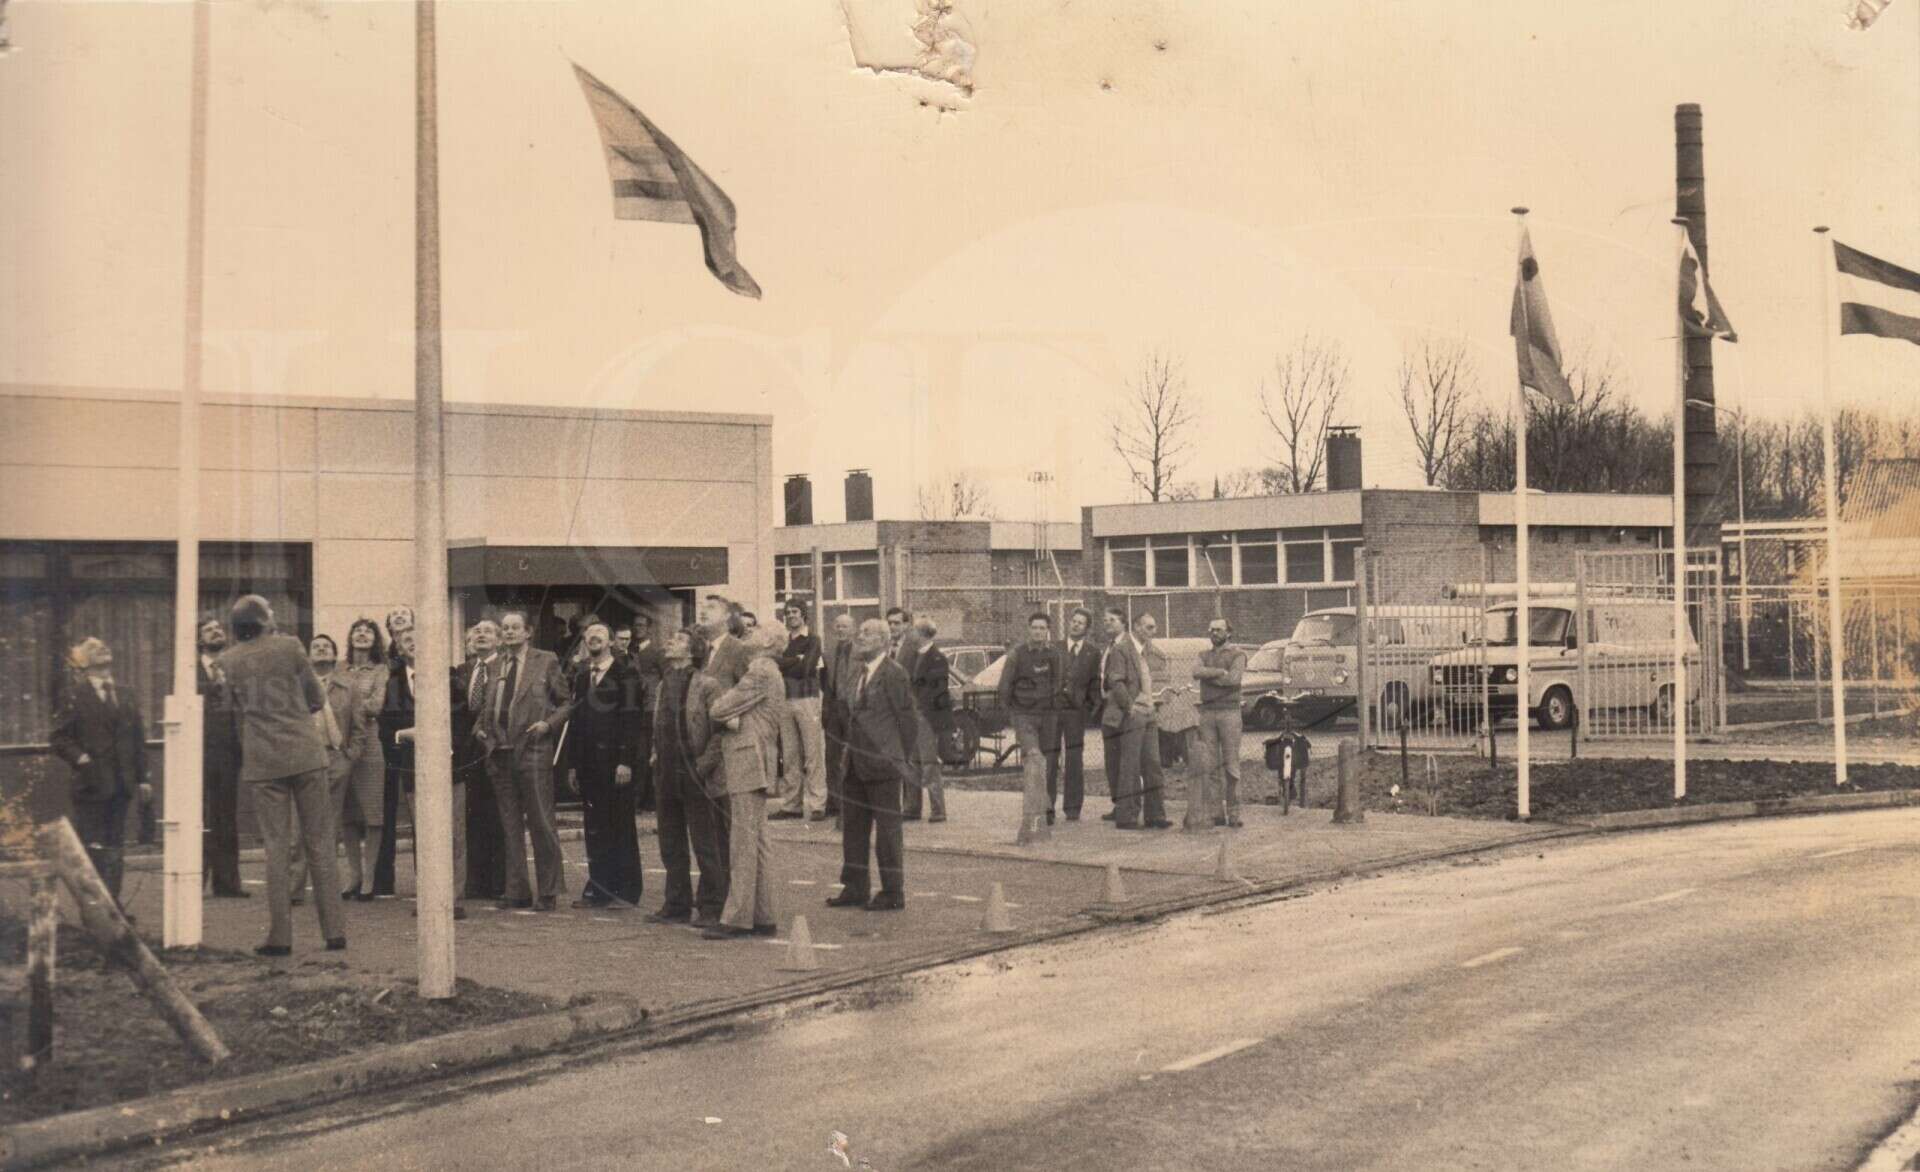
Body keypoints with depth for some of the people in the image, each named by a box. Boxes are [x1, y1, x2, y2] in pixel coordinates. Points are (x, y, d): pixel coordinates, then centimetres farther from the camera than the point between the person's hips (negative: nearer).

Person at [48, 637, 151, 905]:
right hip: (92, 784, -5)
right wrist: (80, 758, -18)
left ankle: (112, 900, 14)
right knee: (93, 845, -4)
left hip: (120, 784, 5)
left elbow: (138, 739, 15)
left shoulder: (124, 699, 13)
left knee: (115, 845, 8)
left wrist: (141, 777, 11)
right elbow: (59, 737, -4)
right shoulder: (75, 697, -2)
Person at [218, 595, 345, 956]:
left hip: (263, 760, 1)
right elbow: (317, 698, 3)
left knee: (276, 846, 4)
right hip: (305, 754, -1)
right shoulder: (289, 646, -4)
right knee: (319, 842, 6)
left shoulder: (228, 661, 0)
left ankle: (280, 936, 1)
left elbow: (235, 709, 11)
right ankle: (334, 931, 6)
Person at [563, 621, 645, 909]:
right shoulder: (581, 676, 16)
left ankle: (626, 892, 3)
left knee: (621, 826, -2)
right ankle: (598, 889, 11)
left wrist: (626, 761, -17)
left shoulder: (625, 674, -2)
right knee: (594, 828, 6)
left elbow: (632, 719, -9)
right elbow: (575, 719, 17)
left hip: (615, 761, -5)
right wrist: (572, 763, 11)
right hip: (588, 763, 5)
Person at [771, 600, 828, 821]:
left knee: (813, 754, -6)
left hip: (807, 698, -5)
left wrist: (783, 663, -4)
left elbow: (805, 668, -10)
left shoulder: (812, 640, 2)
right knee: (789, 755, 5)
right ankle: (790, 804, 9)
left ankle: (817, 805, -7)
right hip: (785, 700, 5)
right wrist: (795, 661, -4)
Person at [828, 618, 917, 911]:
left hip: (882, 765, -8)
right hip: (855, 765, 8)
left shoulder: (893, 674, -12)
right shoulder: (856, 672, 13)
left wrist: (901, 760, -7)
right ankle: (855, 888, 22)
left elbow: (908, 720, -11)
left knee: (887, 829, -1)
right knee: (852, 827, 13)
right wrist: (850, 753, 11)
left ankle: (893, 894, 7)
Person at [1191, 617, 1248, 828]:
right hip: (1207, 713, 4)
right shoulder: (1204, 655, 17)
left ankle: (1233, 815, -1)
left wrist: (1208, 675, -5)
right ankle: (1216, 814, 4)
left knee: (1231, 765, -4)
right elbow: (1196, 673, -5)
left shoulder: (1237, 655, 4)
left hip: (1229, 711, -4)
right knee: (1210, 765, 1)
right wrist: (1221, 672, -12)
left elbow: (1234, 679, -14)